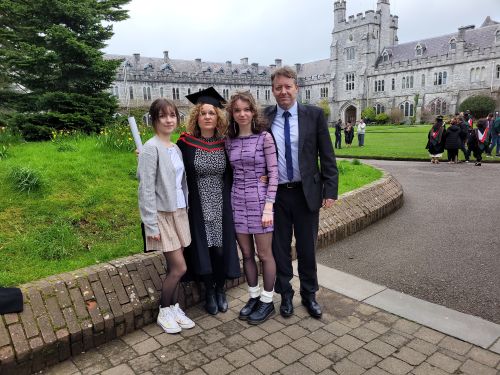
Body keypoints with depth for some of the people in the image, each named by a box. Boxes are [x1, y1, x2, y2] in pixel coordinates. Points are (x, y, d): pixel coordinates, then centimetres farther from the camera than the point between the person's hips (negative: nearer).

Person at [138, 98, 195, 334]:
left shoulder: (176, 148, 9)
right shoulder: (151, 148, -13)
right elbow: (146, 189, -15)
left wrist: (185, 210, 10)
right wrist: (151, 224, -16)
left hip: (179, 212, 6)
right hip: (162, 214, -6)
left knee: (174, 267, 11)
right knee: (179, 267, -4)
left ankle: (174, 308, 27)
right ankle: (163, 312, 17)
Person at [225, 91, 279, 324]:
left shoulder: (264, 137, -6)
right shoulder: (229, 140, 7)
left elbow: (273, 173, -9)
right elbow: (230, 172, 13)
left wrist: (268, 206, -15)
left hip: (259, 199, -4)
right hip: (237, 200, 4)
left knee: (264, 254, 5)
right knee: (246, 254, 12)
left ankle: (267, 301, 22)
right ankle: (253, 297, 30)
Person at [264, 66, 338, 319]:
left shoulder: (314, 115, -2)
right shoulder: (264, 118, 1)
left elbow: (327, 155, -1)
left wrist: (330, 189, -6)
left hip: (306, 192, 0)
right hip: (276, 193, 1)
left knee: (307, 248, 12)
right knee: (280, 248, 12)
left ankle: (309, 295, 31)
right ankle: (285, 295, 31)